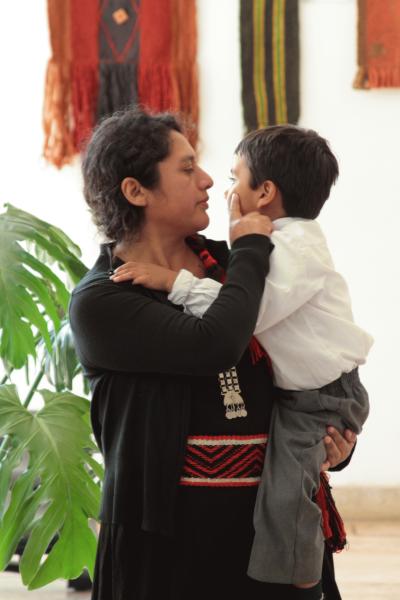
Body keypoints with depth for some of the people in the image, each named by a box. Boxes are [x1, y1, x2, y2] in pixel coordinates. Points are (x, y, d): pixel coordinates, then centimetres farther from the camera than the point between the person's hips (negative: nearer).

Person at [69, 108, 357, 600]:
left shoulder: (225, 261, 6)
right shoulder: (97, 301, -11)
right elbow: (214, 346, -26)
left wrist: (335, 438, 4)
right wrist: (251, 249, -12)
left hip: (267, 513, 5)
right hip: (169, 527, -5)